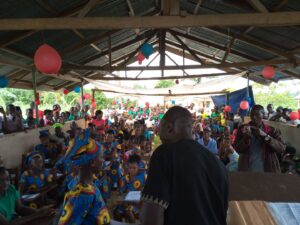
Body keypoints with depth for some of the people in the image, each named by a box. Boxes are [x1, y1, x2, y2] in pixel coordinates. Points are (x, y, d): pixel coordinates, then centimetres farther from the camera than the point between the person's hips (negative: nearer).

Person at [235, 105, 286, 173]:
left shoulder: (272, 130, 2)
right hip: (247, 169, 0)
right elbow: (238, 149, -6)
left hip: (267, 169, 0)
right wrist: (247, 136, -21)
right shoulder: (243, 129, 1)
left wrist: (265, 136, -21)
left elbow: (282, 149, -11)